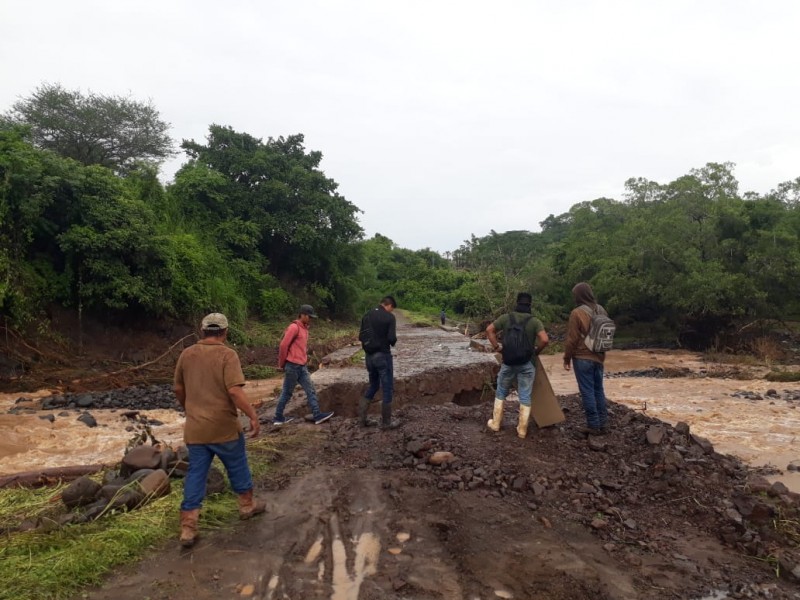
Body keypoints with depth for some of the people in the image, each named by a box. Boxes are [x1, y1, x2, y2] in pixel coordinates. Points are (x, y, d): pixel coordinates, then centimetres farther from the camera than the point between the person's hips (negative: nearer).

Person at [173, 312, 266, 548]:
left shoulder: (186, 354, 2)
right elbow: (235, 390, -24)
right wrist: (253, 416, -16)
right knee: (237, 467, 17)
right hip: (224, 426, -4)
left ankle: (188, 528, 11)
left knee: (195, 475, 10)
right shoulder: (227, 354, -15)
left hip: (195, 428, 4)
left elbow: (178, 389, 12)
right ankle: (247, 505, 35)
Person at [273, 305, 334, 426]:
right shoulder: (294, 327, -15)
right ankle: (278, 418, 15)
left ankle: (317, 415, 7)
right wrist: (282, 364, -8)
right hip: (293, 366, -9)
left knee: (311, 390, 5)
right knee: (287, 393, 3)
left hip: (302, 366, 9)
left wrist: (304, 359, 17)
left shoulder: (304, 328, 14)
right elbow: (284, 345, -16)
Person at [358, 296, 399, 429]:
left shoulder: (366, 316, 7)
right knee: (387, 388, 4)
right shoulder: (389, 317, -11)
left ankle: (362, 418, 15)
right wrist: (392, 342, 4)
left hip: (369, 356, 7)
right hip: (383, 355, -6)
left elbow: (361, 337, 8)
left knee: (373, 385, 20)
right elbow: (392, 338, -17)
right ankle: (386, 422, 10)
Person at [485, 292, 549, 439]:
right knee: (525, 397, 8)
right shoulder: (535, 321, -6)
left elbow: (489, 329, -2)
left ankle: (495, 423, 24)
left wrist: (495, 346, 4)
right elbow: (545, 340, -16)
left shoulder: (506, 317, -2)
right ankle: (522, 430, 12)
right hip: (526, 364, -1)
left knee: (501, 393, 19)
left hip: (508, 363, 1)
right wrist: (536, 351, 1)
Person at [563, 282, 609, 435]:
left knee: (587, 391, -1)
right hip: (599, 357, 7)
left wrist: (567, 358, -4)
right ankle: (603, 424, 17)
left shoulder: (577, 313, -15)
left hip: (582, 358, -7)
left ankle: (593, 425, 2)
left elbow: (572, 339, -13)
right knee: (598, 390, 13)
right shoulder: (601, 310, 7)